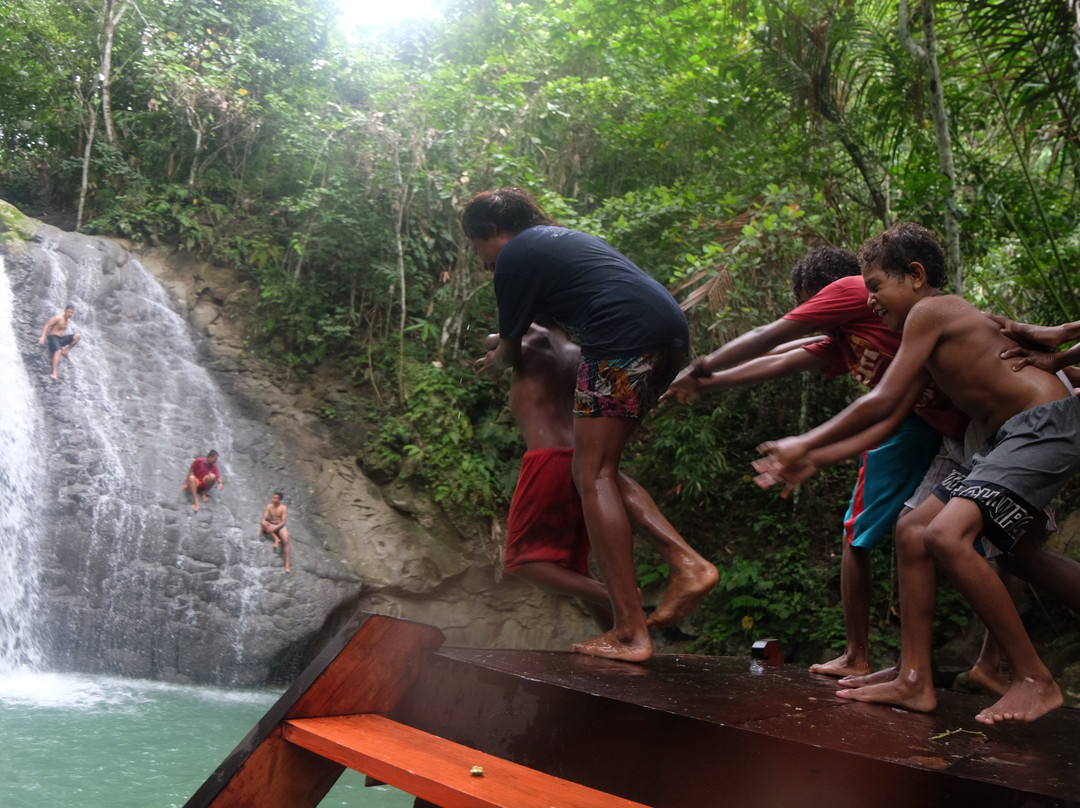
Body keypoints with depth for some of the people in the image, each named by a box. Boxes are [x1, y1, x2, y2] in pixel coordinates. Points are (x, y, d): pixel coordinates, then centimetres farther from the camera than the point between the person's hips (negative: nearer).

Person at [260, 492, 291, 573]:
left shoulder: (283, 508, -5)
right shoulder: (269, 506, 4)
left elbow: (283, 522, -10)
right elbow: (264, 519, 0)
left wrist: (275, 528, -23)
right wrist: (263, 528, -17)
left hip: (280, 526, -3)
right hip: (271, 526, 3)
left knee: (286, 541, -28)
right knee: (262, 523, -30)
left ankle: (287, 565, -30)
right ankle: (276, 539, -28)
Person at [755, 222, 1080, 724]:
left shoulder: (929, 311, -8)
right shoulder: (938, 329, 20)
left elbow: (882, 403, -12)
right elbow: (890, 421, 18)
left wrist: (806, 444, -4)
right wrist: (811, 458, 15)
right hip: (1008, 437, 11)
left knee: (947, 535, -25)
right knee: (913, 531, 6)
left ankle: (1036, 681, -13)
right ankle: (914, 682, 7)